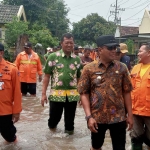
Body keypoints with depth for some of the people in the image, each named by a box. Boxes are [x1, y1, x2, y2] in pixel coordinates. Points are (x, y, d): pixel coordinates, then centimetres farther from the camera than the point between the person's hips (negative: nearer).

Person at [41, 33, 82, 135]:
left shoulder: (77, 59, 7)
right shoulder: (53, 57, -2)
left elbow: (79, 78, 12)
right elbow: (47, 76, 0)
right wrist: (44, 94, -5)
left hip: (72, 95, 2)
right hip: (56, 94, -2)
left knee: (70, 120, 9)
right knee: (54, 118, 7)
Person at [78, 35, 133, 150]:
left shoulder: (122, 68, 0)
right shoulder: (89, 69, -5)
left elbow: (126, 92, 4)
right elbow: (84, 93, -4)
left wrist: (129, 115, 2)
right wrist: (89, 116, -11)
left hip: (119, 117, 1)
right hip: (97, 117, 0)